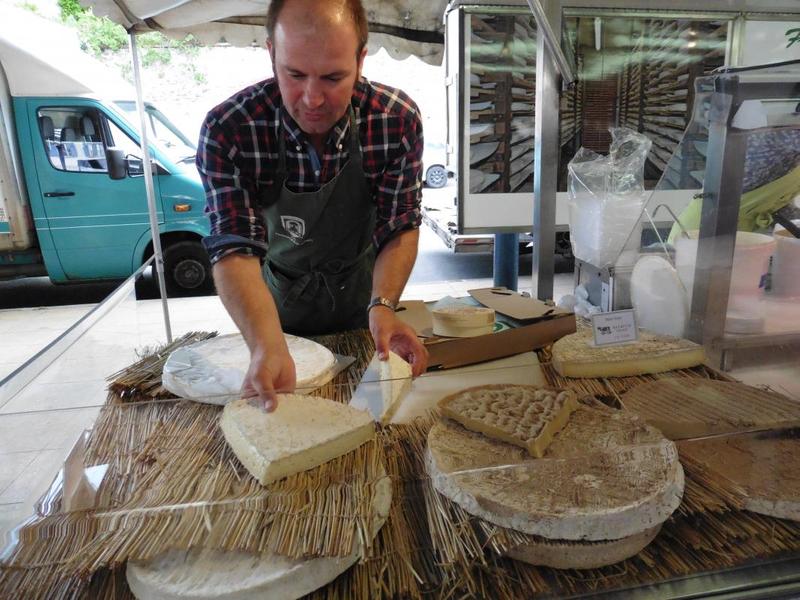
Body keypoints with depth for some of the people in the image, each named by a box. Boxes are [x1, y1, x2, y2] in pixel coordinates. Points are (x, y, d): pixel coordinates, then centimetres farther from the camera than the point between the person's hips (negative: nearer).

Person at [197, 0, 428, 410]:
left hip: (361, 288, 1)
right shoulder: (226, 131, -28)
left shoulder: (398, 119, -24)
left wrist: (382, 306, -37)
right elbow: (235, 249, -33)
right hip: (278, 294, 0)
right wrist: (269, 348, -50)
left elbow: (401, 228, -19)